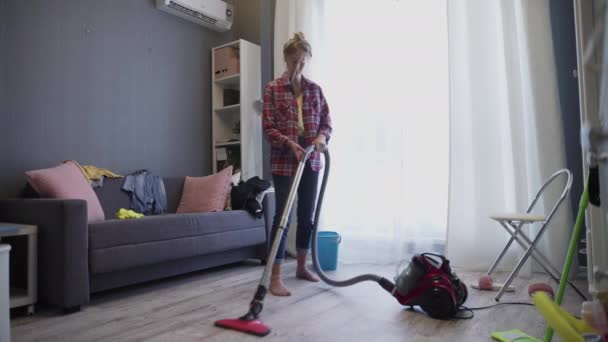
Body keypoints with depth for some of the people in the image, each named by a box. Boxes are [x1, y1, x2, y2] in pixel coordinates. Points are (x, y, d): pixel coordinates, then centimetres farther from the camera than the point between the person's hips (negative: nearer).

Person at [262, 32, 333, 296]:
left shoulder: (315, 89, 10)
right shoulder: (273, 89, -1)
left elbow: (327, 122, 10)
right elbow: (268, 127, -6)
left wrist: (321, 136, -12)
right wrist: (290, 143, -22)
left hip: (310, 161, 5)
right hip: (284, 161, -4)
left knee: (307, 216, 11)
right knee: (283, 215, -7)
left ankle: (302, 267, 27)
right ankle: (275, 279, -2)